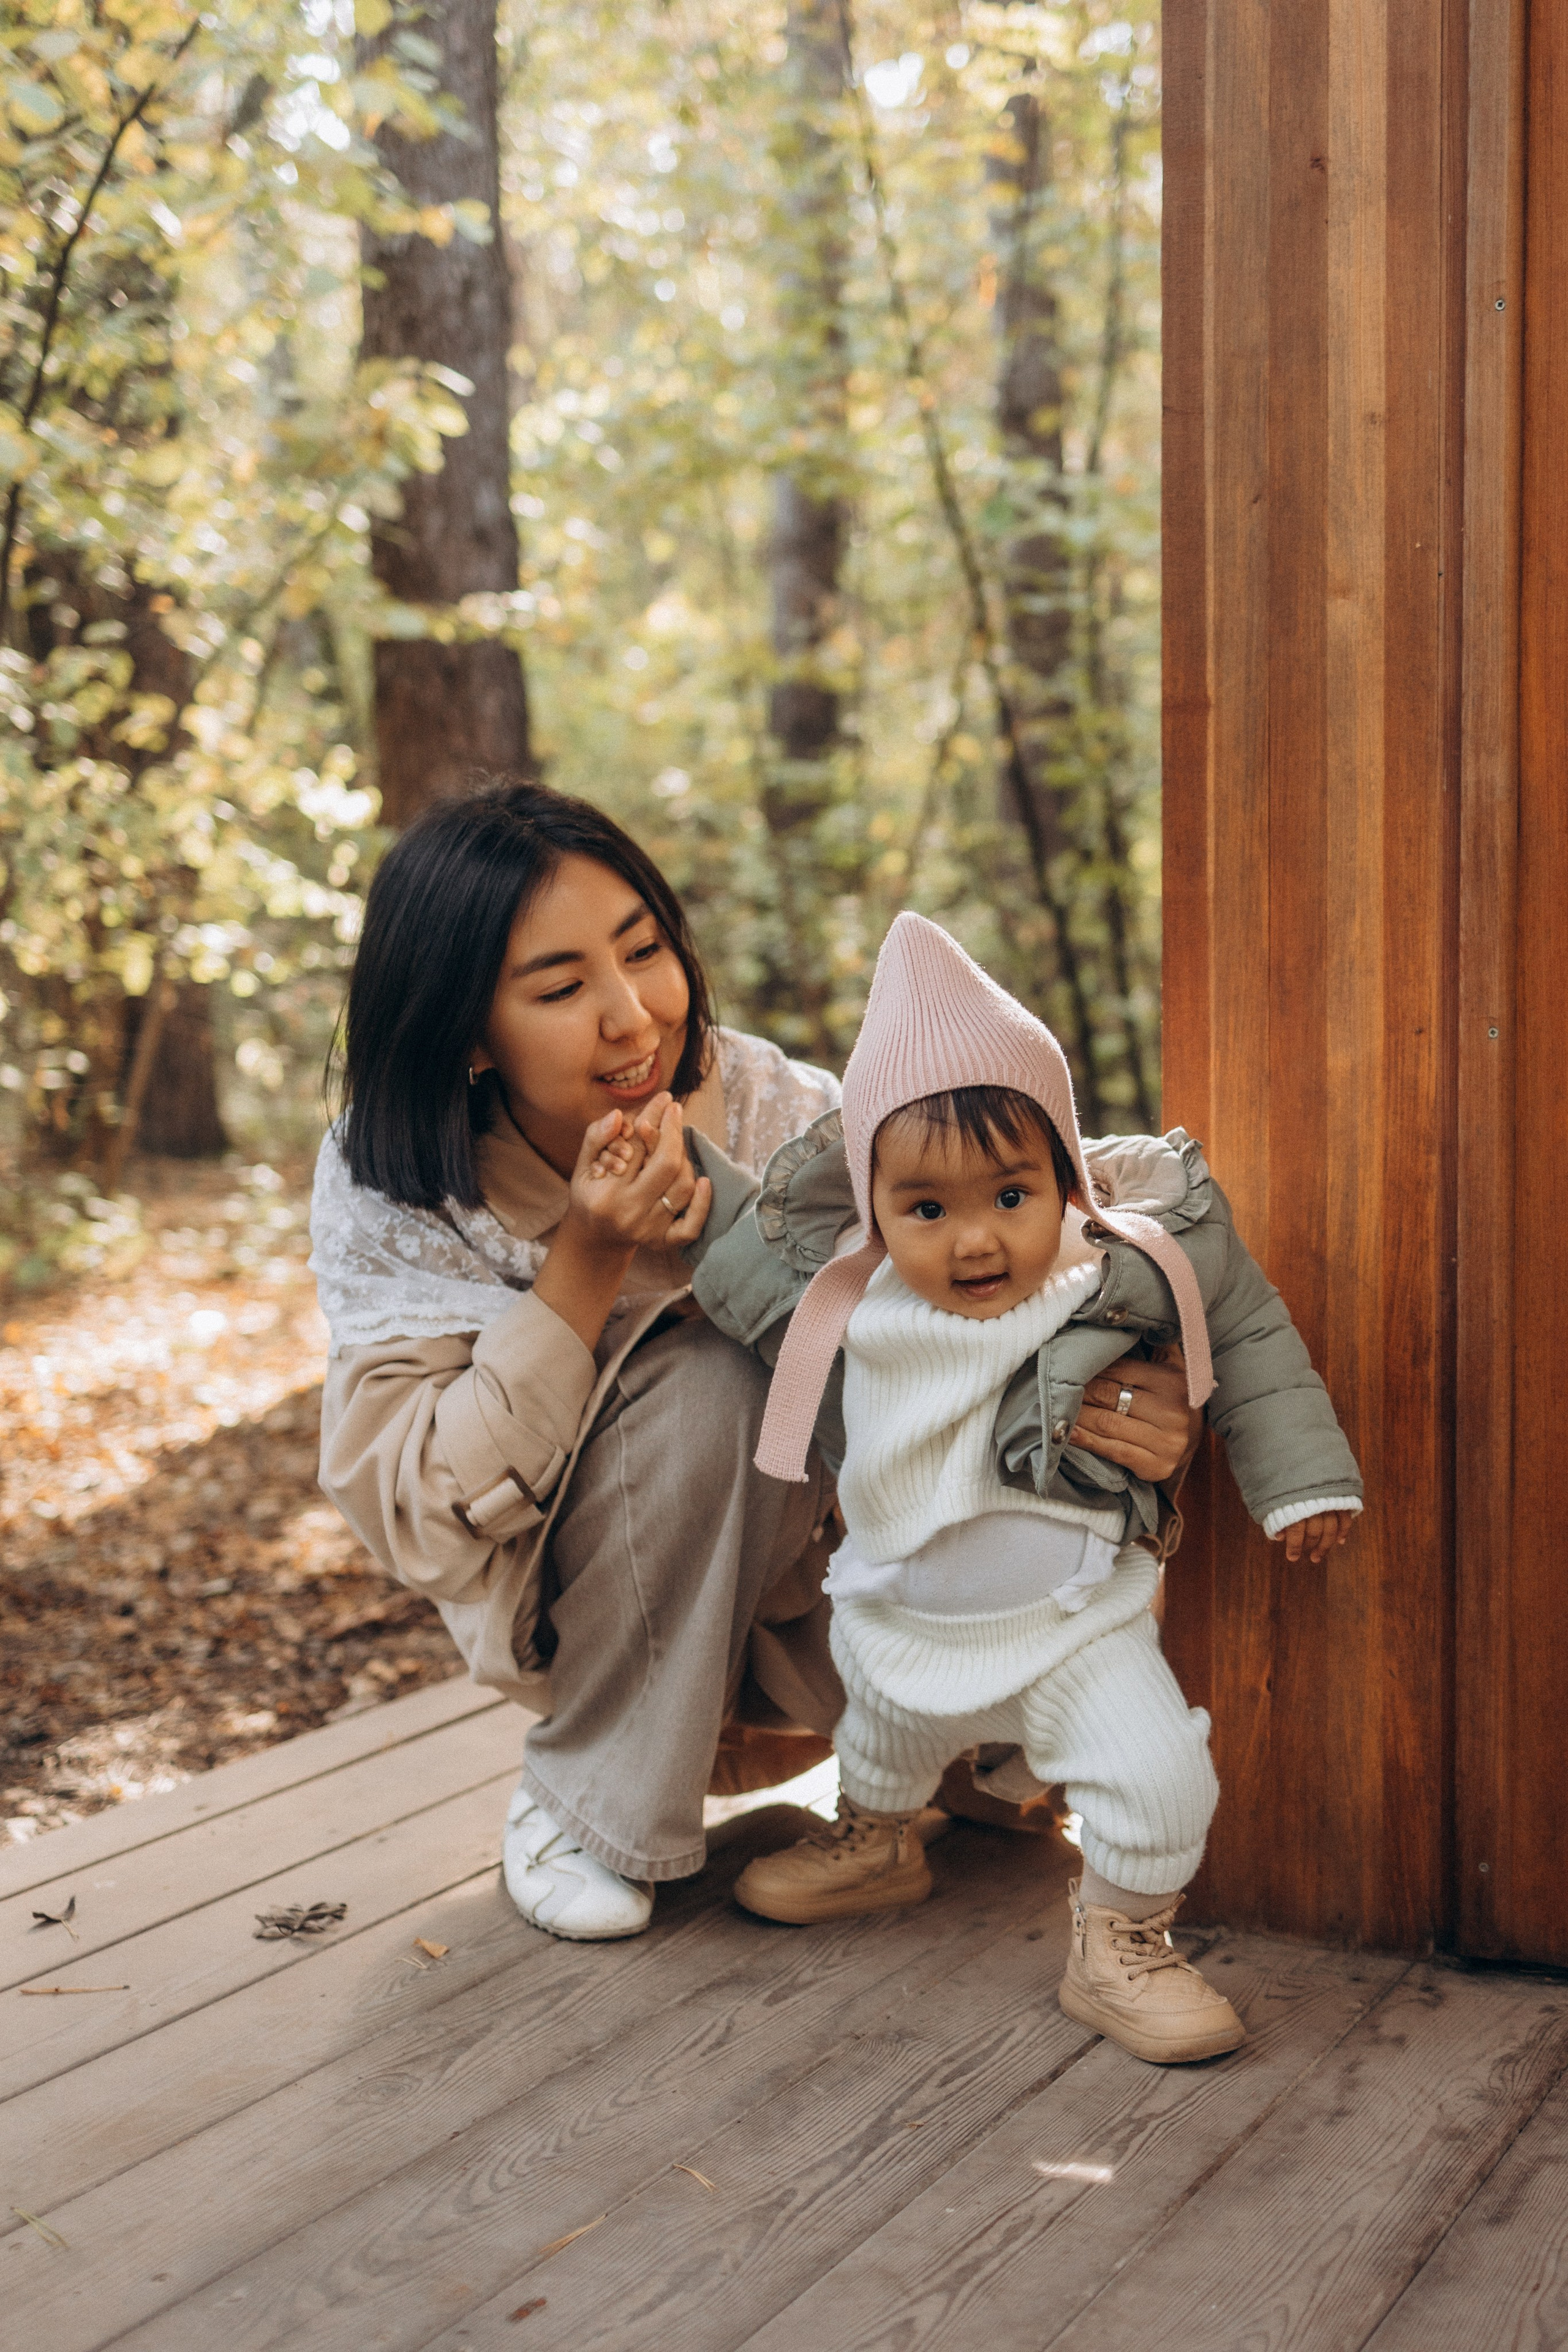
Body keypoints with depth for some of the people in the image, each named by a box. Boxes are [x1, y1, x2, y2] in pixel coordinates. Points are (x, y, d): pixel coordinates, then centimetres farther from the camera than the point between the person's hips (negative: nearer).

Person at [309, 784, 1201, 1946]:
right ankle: (583, 1804, -10)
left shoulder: (772, 1111, -20)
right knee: (706, 1373, -32)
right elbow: (419, 1524, -25)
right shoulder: (387, 1195, -20)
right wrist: (587, 1264, -34)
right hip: (572, 1621, -2)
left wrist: (1129, 1397, -41)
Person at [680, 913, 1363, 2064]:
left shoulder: (1129, 1270, -21)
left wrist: (1301, 1478, -2)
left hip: (1076, 1622, -3)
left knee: (1161, 1783, -19)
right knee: (880, 1742, 30)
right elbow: (725, 1276, 1)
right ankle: (877, 1846, 64)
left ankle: (1122, 1945, 9)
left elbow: (1249, 1335, -5)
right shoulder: (843, 1298, -16)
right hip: (902, 1624, 3)